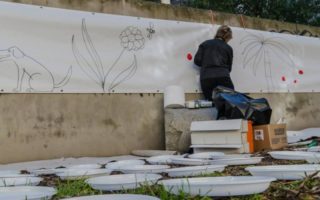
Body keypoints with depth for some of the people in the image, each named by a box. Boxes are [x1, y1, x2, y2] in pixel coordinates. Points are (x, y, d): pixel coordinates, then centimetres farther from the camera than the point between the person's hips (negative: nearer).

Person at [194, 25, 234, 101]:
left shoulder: (205, 44, 17)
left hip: (206, 79, 2)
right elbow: (229, 67, 15)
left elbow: (197, 60, 7)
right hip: (223, 77, -2)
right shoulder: (228, 48, 15)